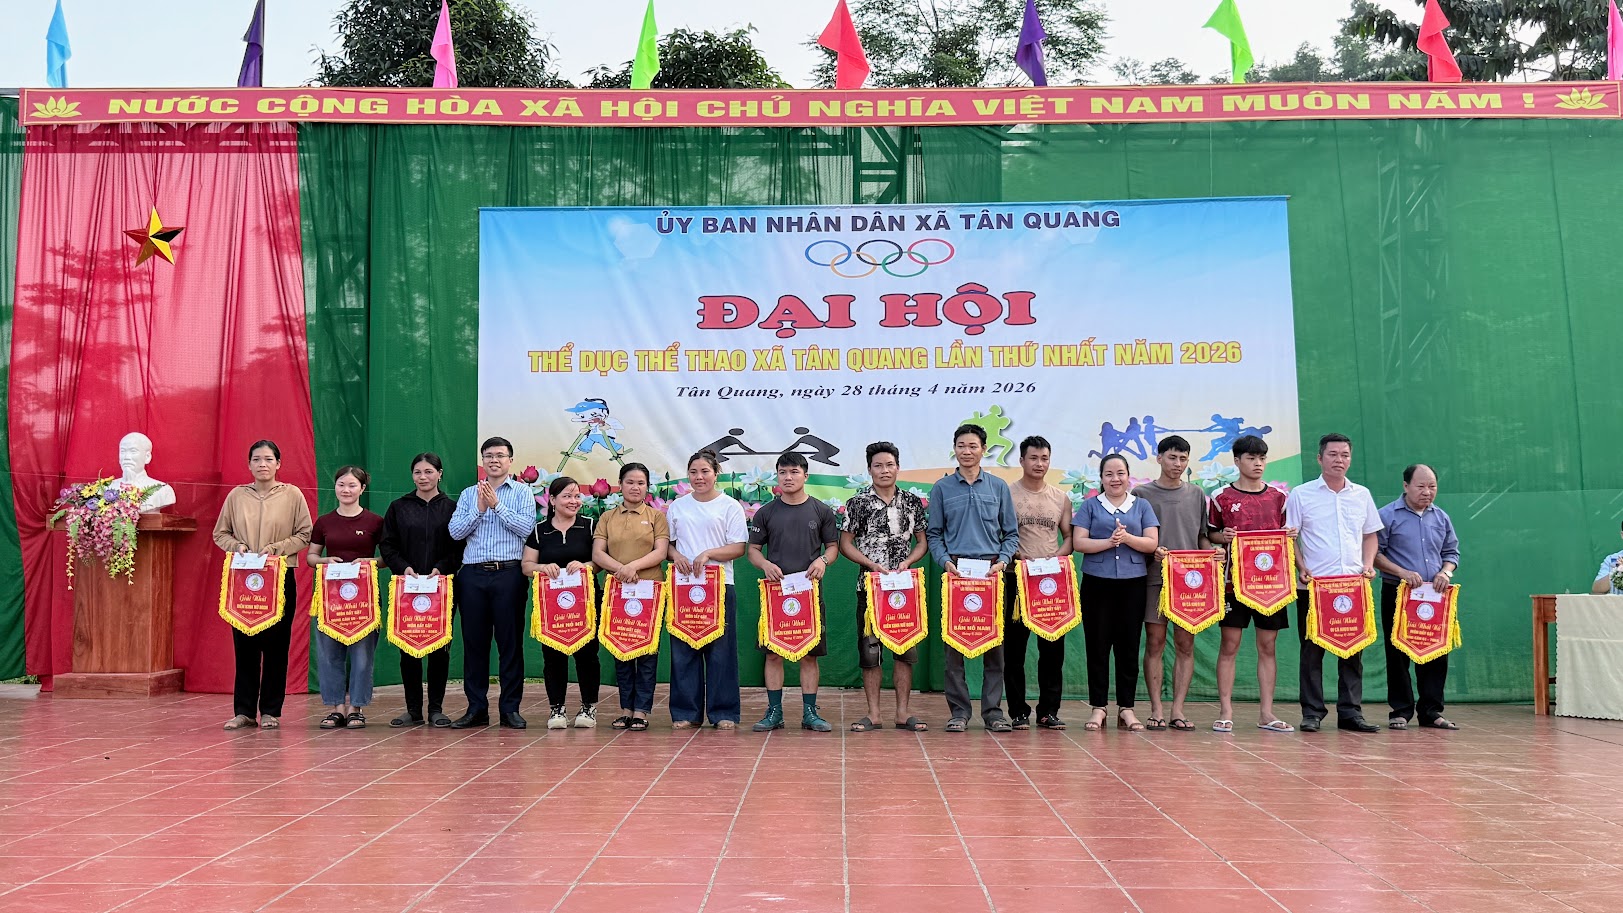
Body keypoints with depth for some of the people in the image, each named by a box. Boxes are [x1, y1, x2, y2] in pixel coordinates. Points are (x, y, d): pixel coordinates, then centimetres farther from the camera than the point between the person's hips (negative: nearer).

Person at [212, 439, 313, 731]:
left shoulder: (292, 495, 2)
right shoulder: (237, 495, 7)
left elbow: (305, 535, 2)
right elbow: (220, 533, 13)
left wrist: (276, 548, -11)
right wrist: (237, 546, -6)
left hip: (281, 579, -1)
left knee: (276, 644, 1)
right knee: (244, 644, 2)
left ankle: (271, 710, 10)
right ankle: (244, 710, 10)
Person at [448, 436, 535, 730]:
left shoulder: (522, 492, 6)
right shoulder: (469, 494, 14)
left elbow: (526, 527, -9)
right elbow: (455, 531, 4)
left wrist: (497, 505, -10)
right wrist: (479, 509, -8)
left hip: (508, 573, -3)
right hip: (473, 574, 3)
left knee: (510, 641, 0)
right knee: (473, 640, 6)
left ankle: (510, 708, 6)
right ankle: (476, 708, 14)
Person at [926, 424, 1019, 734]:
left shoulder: (998, 487, 9)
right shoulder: (942, 488, 7)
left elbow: (1011, 533, 11)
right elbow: (933, 533, 8)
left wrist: (1003, 560, -6)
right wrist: (945, 561, -7)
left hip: (991, 571, 1)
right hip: (956, 570, -1)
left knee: (994, 642, 1)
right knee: (954, 643, -1)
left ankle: (993, 710, 9)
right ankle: (959, 711, 6)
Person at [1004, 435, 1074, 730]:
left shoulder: (1061, 498, 11)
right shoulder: (1007, 494, 1)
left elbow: (1069, 536, 14)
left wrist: (1058, 557, -4)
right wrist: (1013, 554, -15)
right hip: (1017, 577, -3)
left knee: (1053, 647, 3)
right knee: (1015, 646, 0)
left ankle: (1049, 711, 11)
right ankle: (1018, 712, 8)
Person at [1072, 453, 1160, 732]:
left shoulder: (1142, 506, 11)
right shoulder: (1090, 506, 8)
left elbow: (1152, 543, 1)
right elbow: (1078, 542, -2)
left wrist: (1127, 537, -15)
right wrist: (1109, 542, -15)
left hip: (1132, 583, 1)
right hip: (1097, 583, -1)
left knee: (1129, 646, 3)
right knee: (1097, 646, 1)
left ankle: (1126, 708, 11)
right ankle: (1098, 707, 8)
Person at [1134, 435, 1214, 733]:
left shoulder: (1197, 495, 13)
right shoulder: (1142, 494, 4)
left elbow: (1203, 537, 16)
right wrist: (1152, 550, -14)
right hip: (1154, 577, -2)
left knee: (1185, 644, 2)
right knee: (1155, 643, -1)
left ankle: (1177, 710, 7)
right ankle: (1156, 710, 4)